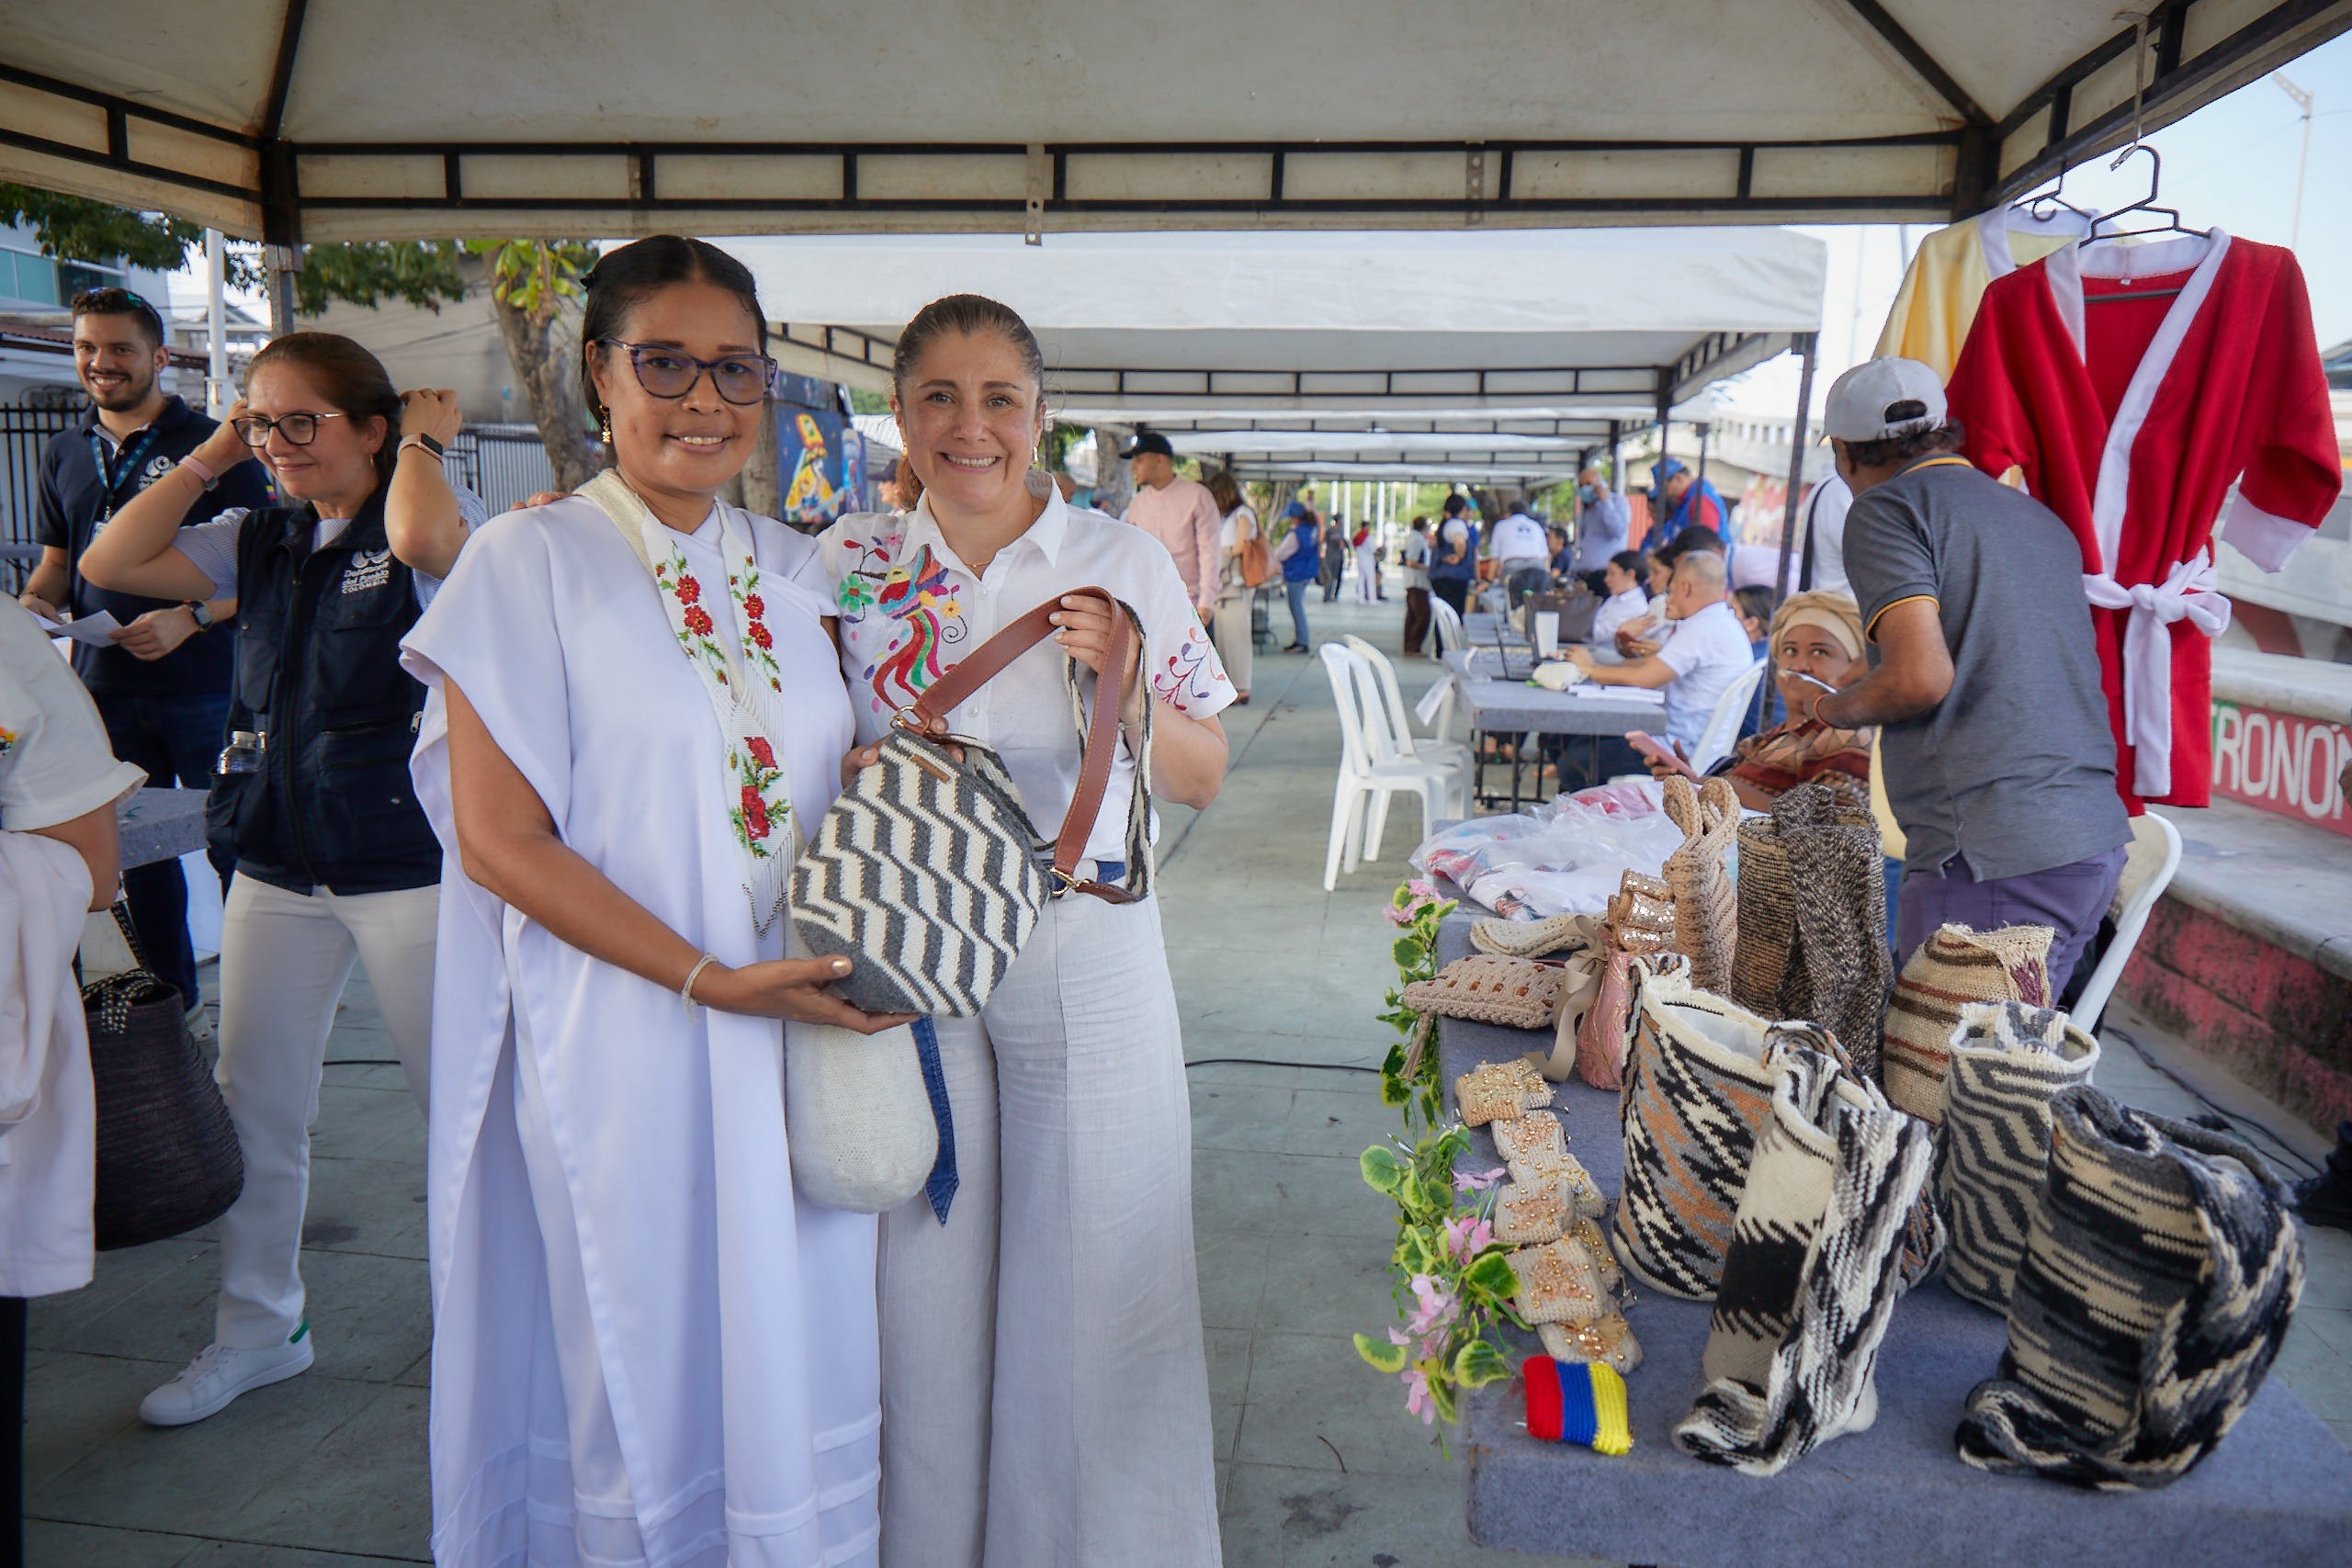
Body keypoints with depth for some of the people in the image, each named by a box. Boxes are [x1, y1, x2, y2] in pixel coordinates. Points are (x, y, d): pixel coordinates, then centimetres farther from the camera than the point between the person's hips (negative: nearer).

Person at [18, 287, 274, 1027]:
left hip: (205, 687, -5)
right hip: (105, 683, 5)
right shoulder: (64, 453, 12)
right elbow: (57, 559, 20)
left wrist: (189, 619, -19)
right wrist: (35, 600, -1)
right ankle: (170, 993, 26)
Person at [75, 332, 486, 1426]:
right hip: (274, 864, 6)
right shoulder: (257, 541, 10)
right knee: (251, 1107, 12)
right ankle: (257, 1329, 30)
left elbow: (428, 536, -32)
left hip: (406, 864, -6)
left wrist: (422, 447, -12)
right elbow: (109, 565, 4)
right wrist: (211, 458, 4)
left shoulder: (420, 523, -8)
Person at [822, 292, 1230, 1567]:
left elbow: (1203, 779, 2)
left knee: (1090, 1262, 6)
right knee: (925, 1260, 11)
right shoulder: (848, 564, 4)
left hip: (1084, 953, -1)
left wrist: (1119, 686, -15)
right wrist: (870, 776, -9)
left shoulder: (1123, 565, 0)